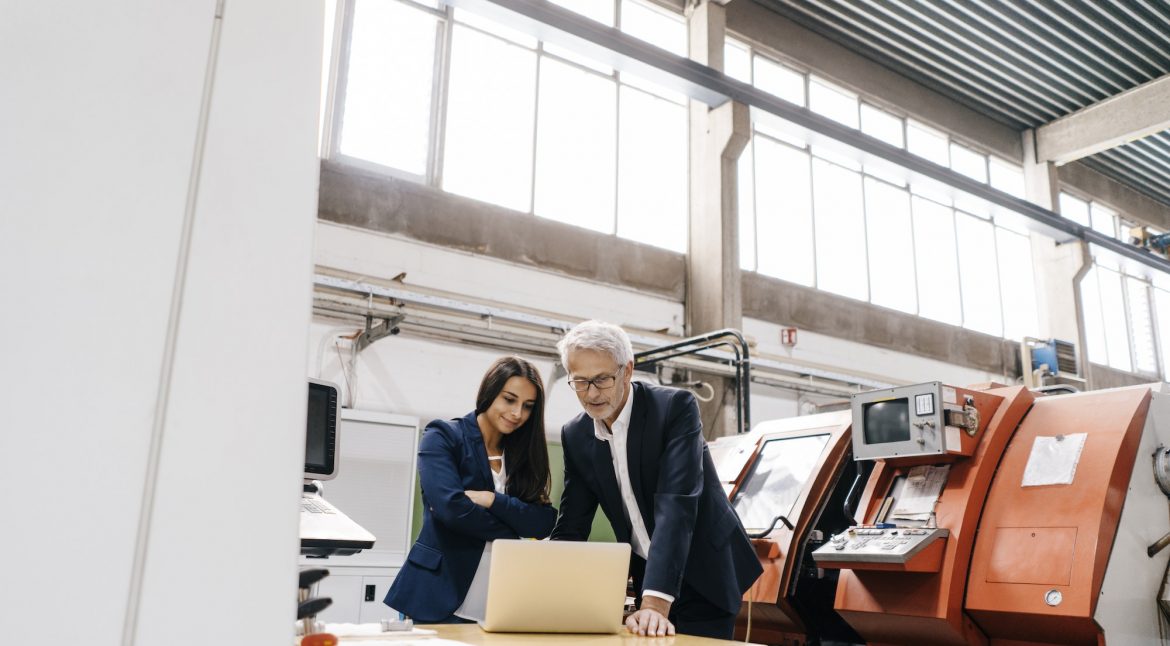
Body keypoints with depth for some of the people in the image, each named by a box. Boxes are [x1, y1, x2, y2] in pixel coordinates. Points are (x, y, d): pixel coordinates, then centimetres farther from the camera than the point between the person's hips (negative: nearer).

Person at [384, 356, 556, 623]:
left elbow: (544, 523, -2)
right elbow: (451, 507, -19)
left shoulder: (523, 453, 12)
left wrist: (491, 499, -16)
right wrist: (513, 528, -7)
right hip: (441, 601, -5)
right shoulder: (443, 437, -4)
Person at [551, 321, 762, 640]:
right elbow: (570, 527, -2)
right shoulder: (575, 435, -3)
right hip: (646, 575, 4)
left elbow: (676, 505, -30)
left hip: (702, 577, -4)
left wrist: (655, 603, -38)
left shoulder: (675, 407, -20)